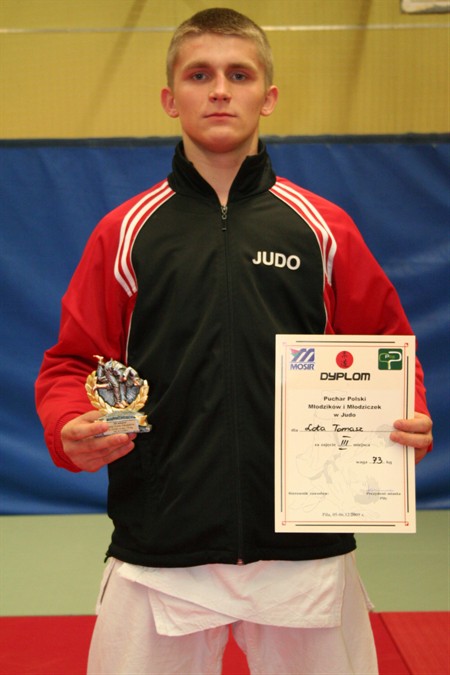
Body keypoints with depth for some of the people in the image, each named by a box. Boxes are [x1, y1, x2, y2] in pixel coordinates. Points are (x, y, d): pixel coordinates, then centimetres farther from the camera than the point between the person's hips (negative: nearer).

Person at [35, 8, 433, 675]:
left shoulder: (324, 228, 3)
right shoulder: (124, 232, 2)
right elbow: (71, 363, 6)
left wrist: (408, 417, -9)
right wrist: (71, 431, -13)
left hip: (305, 550, 1)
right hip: (158, 550, 0)